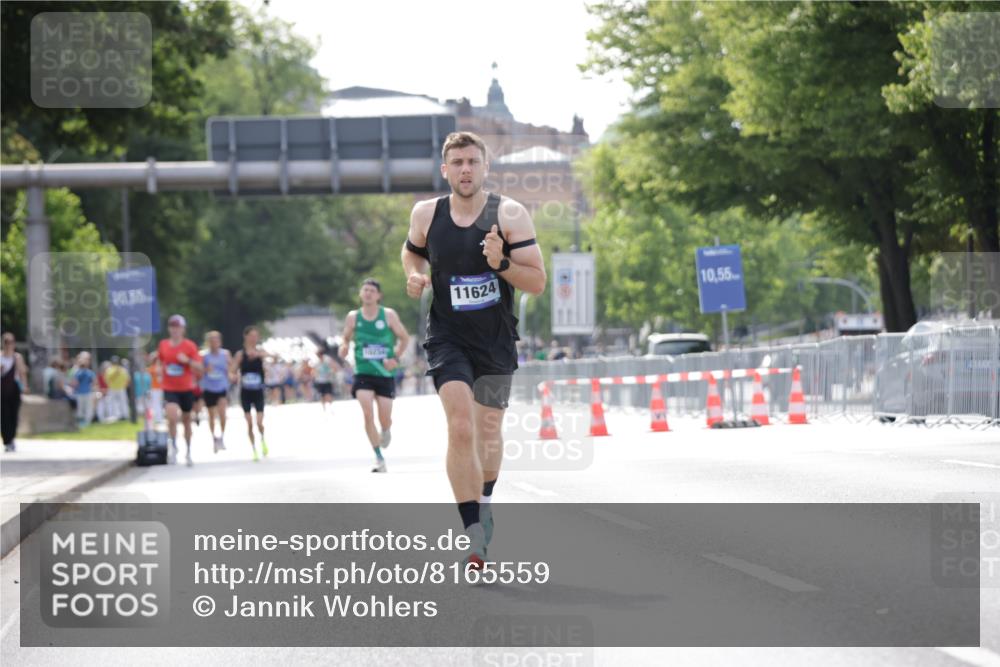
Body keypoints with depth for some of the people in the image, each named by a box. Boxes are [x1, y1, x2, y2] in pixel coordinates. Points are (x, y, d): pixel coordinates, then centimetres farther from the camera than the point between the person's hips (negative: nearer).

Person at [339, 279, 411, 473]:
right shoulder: (353, 317, 2)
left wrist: (395, 358, -8)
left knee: (385, 419, 1)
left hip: (385, 373, 0)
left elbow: (404, 338, 6)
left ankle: (386, 432, 41)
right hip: (363, 373, 0)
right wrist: (344, 348, -11)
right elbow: (346, 339, 13)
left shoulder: (389, 315, -1)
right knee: (368, 414, -17)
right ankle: (379, 458, -8)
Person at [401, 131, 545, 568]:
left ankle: (484, 502, 44)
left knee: (488, 431, 15)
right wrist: (414, 276, -3)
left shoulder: (509, 215, -9)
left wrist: (502, 264, -28)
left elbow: (537, 282, -10)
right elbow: (412, 251, 19)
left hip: (496, 340, 1)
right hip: (447, 337, -1)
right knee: (461, 427, -19)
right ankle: (475, 533, -18)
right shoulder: (426, 214, -3)